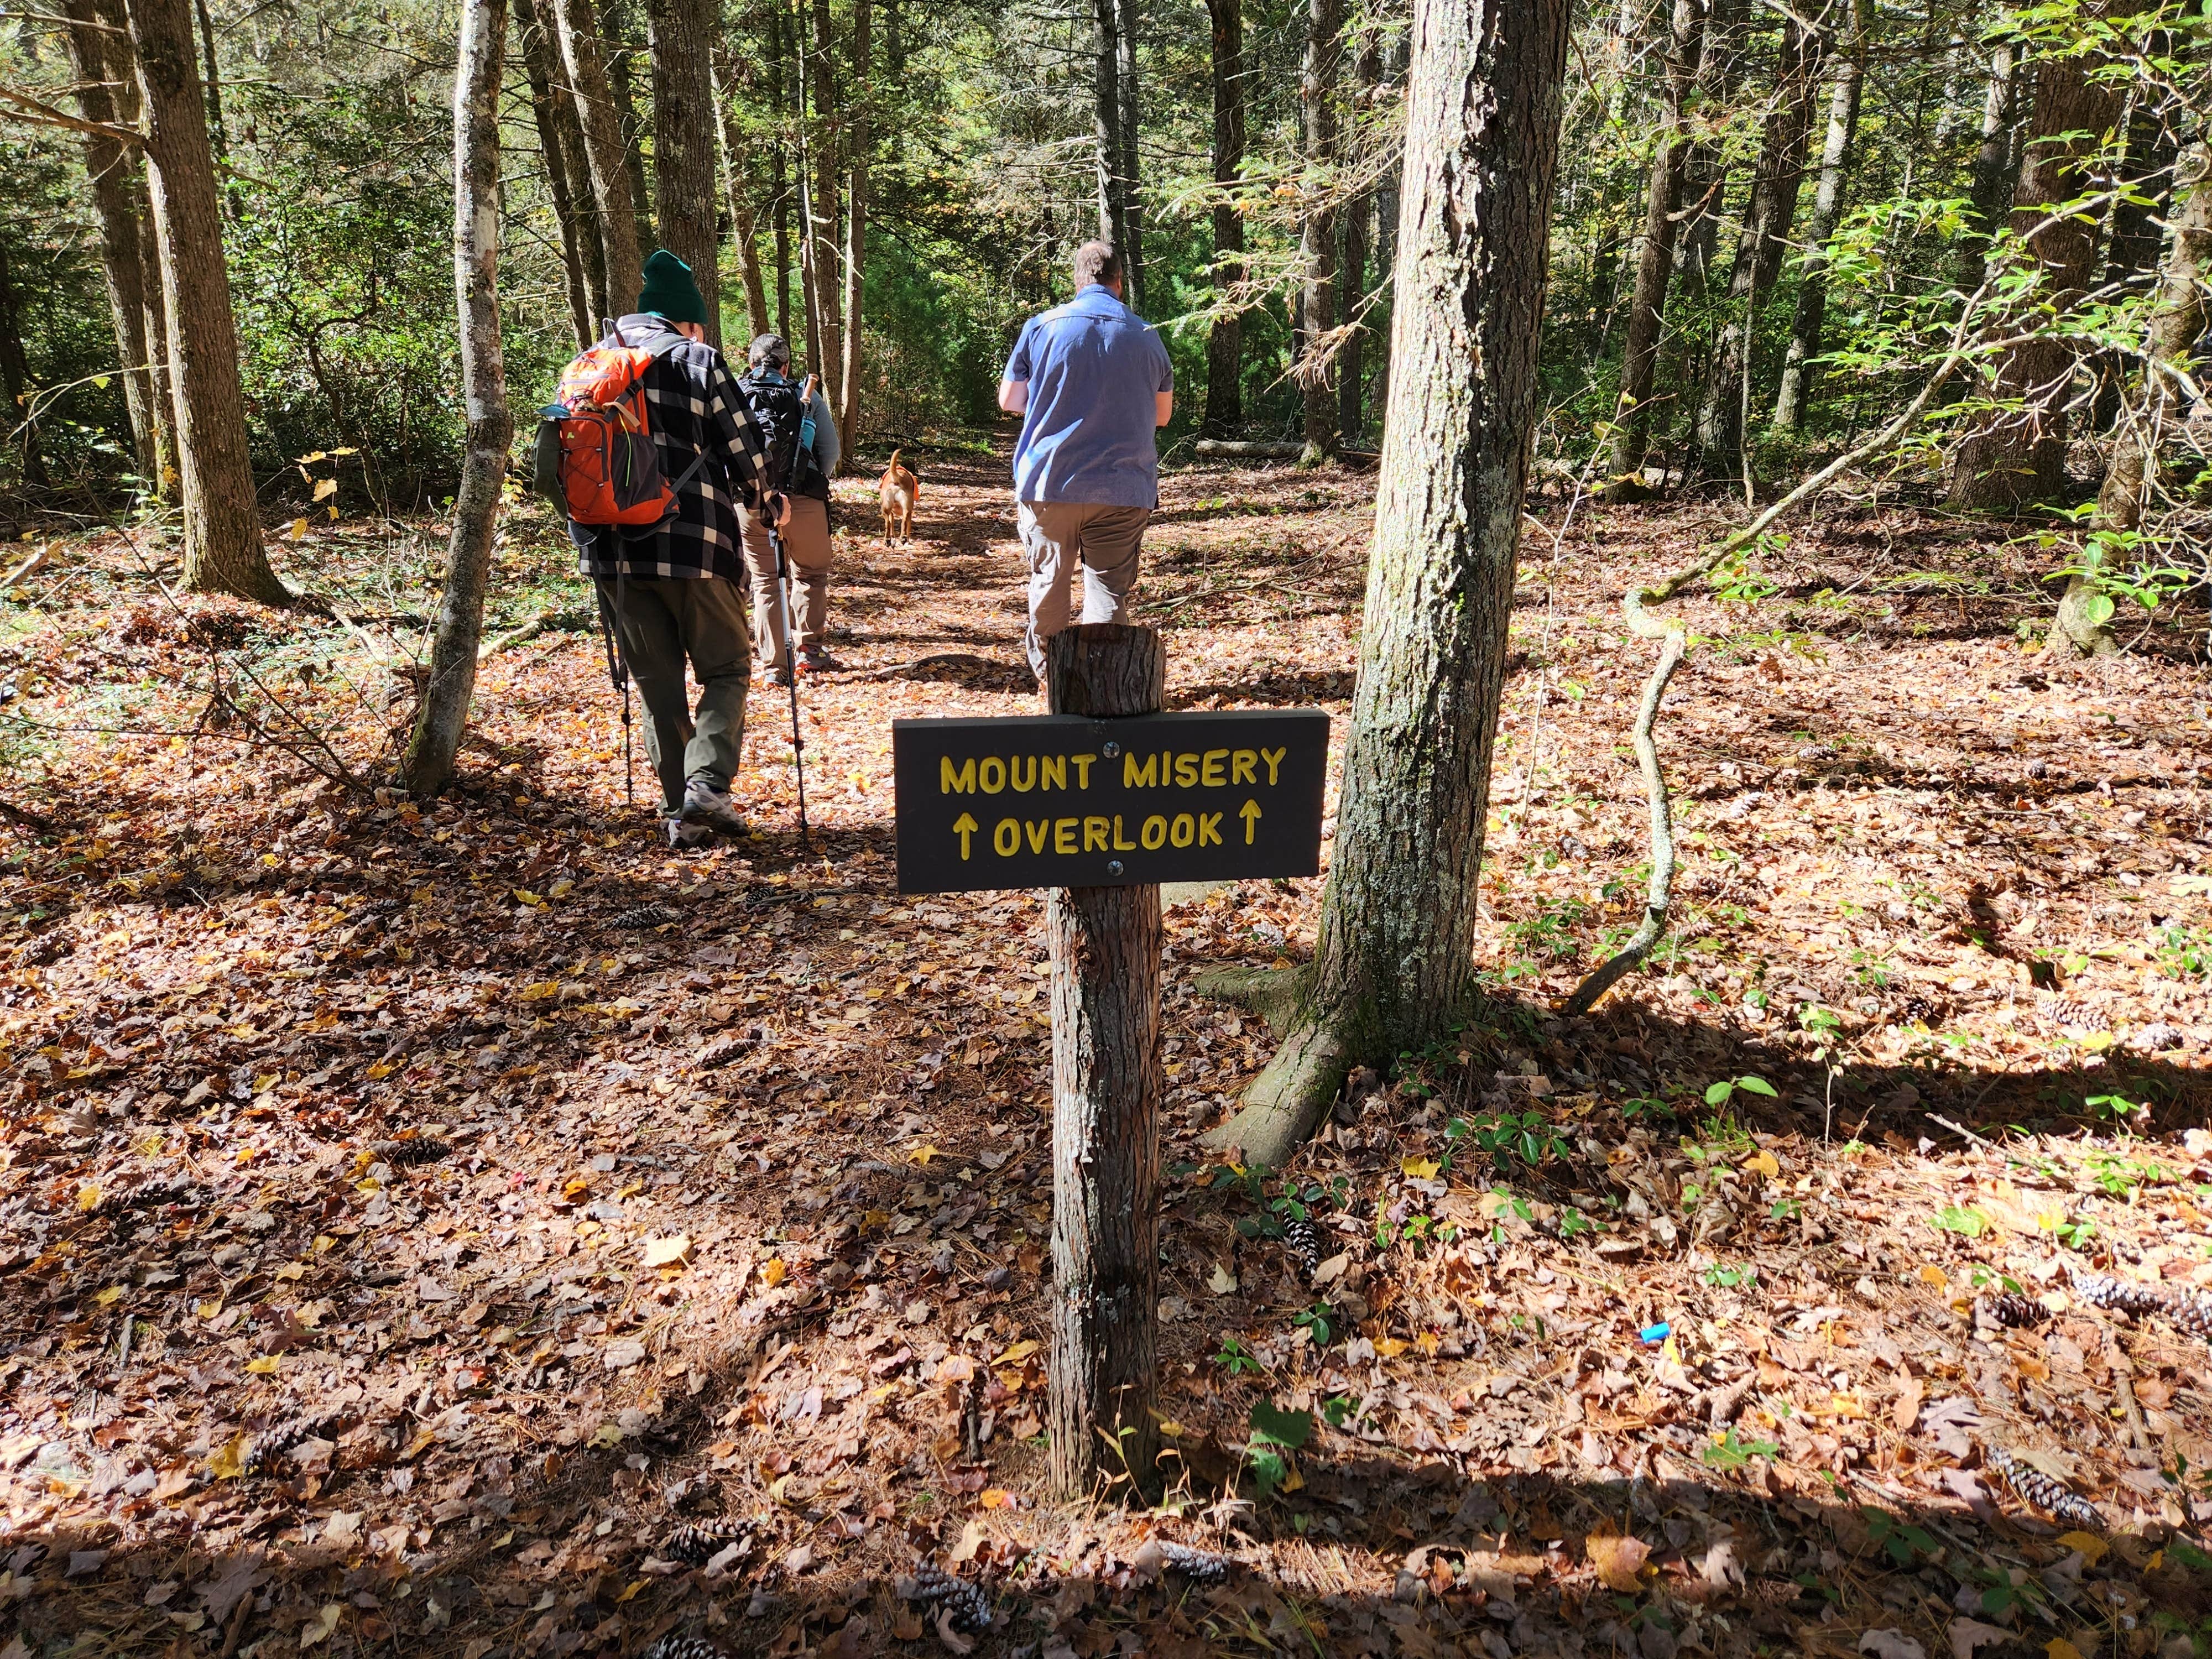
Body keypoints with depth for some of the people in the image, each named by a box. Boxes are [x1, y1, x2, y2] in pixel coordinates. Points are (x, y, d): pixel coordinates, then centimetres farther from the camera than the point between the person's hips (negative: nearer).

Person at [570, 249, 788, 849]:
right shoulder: (695, 359, 1)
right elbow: (743, 446, -1)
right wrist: (765, 495, 18)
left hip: (612, 547, 5)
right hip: (691, 542, -4)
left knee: (656, 681, 11)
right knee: (726, 669, 6)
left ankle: (679, 811, 10)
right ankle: (706, 785, -12)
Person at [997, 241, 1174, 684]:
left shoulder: (1041, 326, 1)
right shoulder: (1147, 335, 5)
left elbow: (1009, 400, 6)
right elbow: (1162, 414, 14)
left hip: (1049, 482, 0)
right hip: (1122, 488, 0)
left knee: (1049, 582, 12)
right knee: (1108, 589, 3)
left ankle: (1046, 676, 22)